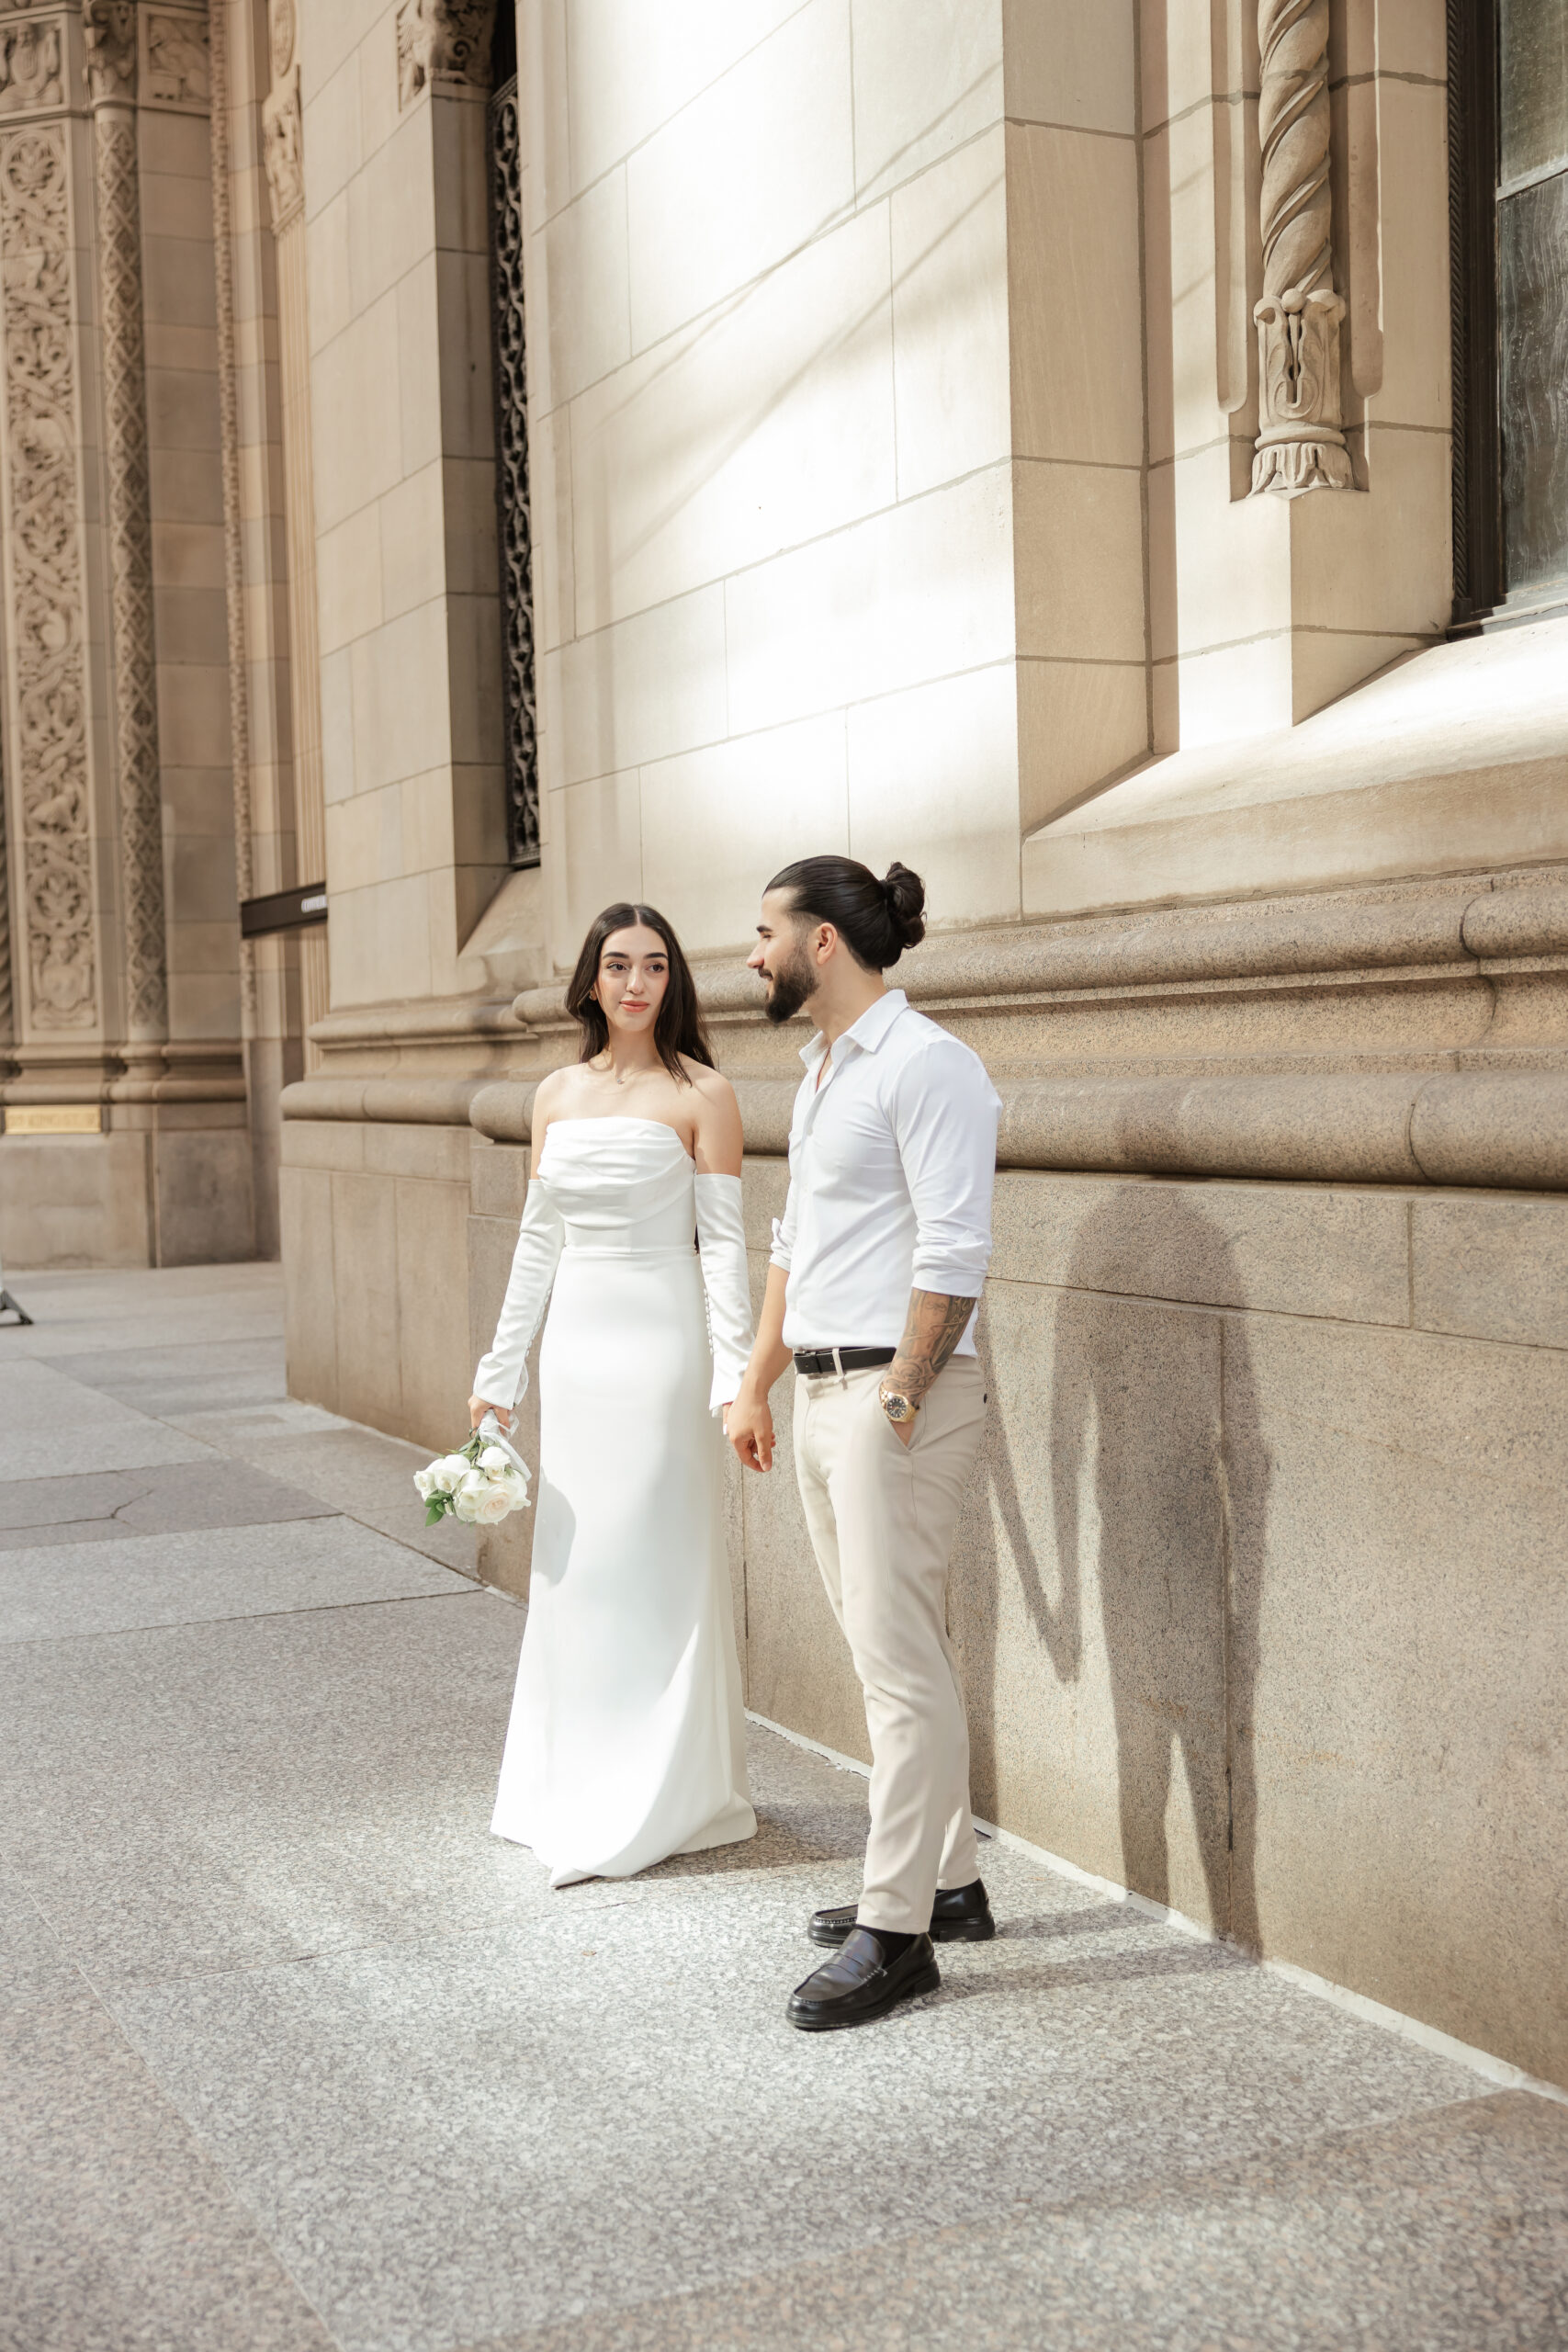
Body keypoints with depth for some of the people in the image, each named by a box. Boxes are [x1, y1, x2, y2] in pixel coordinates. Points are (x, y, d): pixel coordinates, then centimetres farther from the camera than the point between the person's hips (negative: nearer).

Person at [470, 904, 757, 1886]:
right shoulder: (557, 1094, 10)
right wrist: (501, 1369, 13)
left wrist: (736, 1378, -15)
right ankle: (577, 1792, 24)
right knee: (573, 1569, 11)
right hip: (575, 1344, 6)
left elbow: (725, 1245, -9)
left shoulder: (701, 1093, -5)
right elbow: (537, 1243, 14)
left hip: (658, 1345, -5)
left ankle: (658, 1804, 11)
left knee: (655, 1566, -1)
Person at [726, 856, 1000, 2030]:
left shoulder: (926, 1065, -13)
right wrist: (758, 1386, 19)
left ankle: (898, 1932, 2)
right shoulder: (821, 1070, 17)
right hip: (823, 1392, 10)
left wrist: (897, 1401, -18)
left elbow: (954, 1254, -19)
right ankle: (948, 1881, 26)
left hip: (896, 1391, -10)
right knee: (894, 1652, 15)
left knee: (900, 1660, -5)